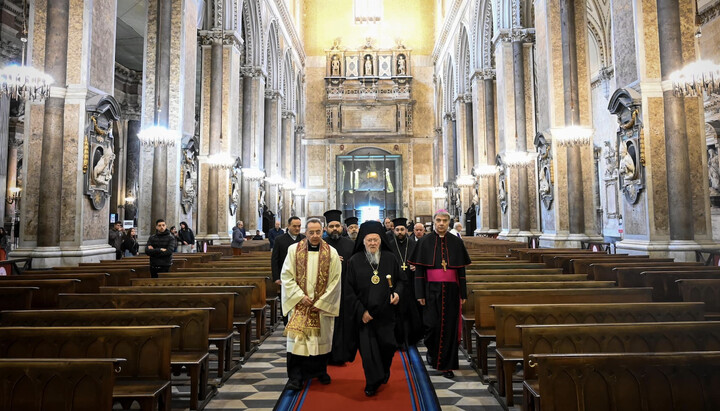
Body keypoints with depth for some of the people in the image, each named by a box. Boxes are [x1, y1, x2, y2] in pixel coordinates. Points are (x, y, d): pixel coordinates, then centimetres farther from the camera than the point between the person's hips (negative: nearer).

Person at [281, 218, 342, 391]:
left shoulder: (331, 253, -2)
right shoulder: (294, 249, -1)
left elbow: (335, 280, -3)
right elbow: (286, 275, -2)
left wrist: (321, 301, -8)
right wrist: (300, 296, -11)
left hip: (323, 304, 1)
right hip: (299, 303, 0)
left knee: (322, 338, 11)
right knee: (297, 338, -2)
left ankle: (320, 371, 29)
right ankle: (295, 376, 8)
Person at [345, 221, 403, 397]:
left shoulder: (390, 258, 1)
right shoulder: (355, 261, -4)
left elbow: (400, 279, 12)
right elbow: (349, 290, -3)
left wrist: (397, 292, -9)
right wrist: (360, 310, -10)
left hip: (385, 311, 1)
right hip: (364, 313, -1)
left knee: (387, 344, 0)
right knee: (368, 347, 1)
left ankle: (384, 371, 32)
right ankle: (373, 382, 20)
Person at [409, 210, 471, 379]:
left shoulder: (456, 242, 5)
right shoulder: (424, 242, 1)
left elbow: (461, 270, 7)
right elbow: (419, 269, -1)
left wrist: (463, 293, 3)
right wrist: (420, 294, -7)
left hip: (451, 290, 1)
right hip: (431, 290, -1)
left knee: (449, 327, 2)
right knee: (432, 324, -2)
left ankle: (447, 365, 15)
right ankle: (431, 351, 30)